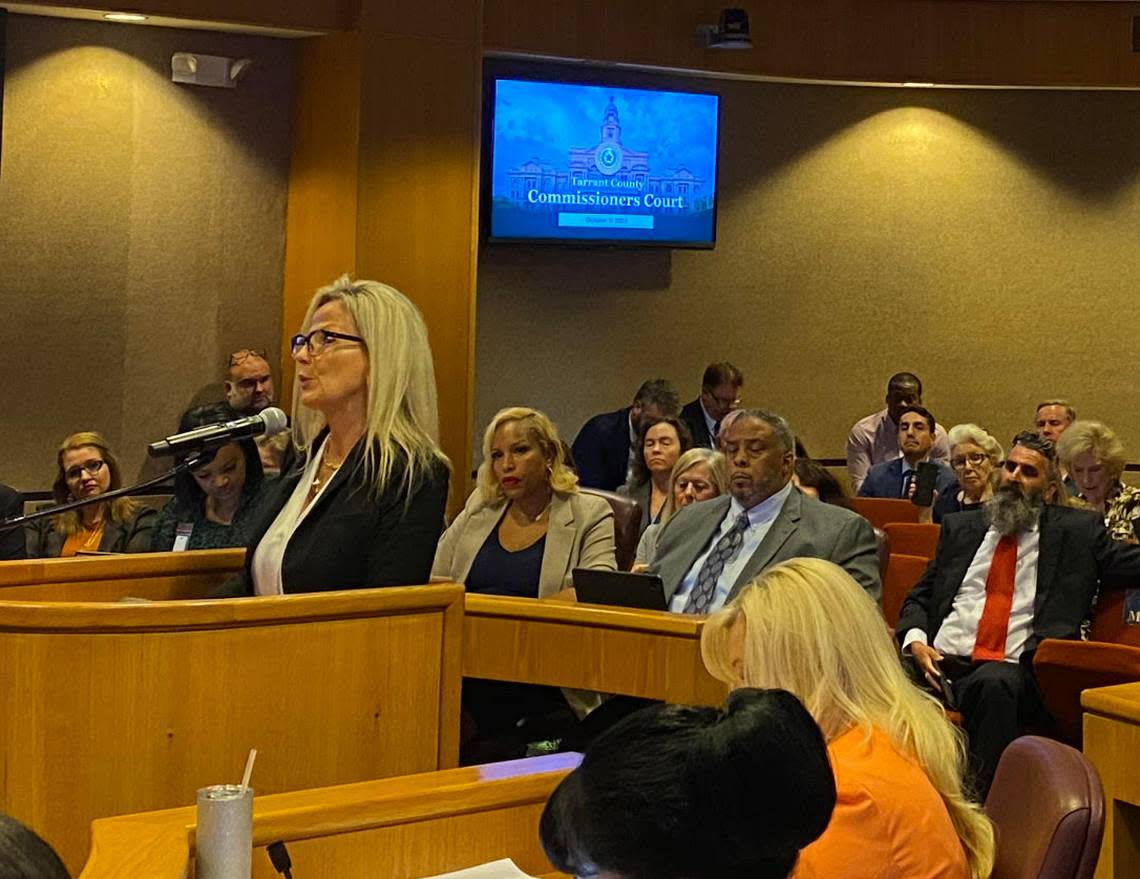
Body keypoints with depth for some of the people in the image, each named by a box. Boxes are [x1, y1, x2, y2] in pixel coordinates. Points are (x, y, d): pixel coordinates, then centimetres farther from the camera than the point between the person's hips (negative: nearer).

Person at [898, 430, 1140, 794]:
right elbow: (920, 596, 19)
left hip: (1007, 672, -2)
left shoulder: (1076, 530, 14)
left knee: (995, 684, -38)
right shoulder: (960, 527, 21)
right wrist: (915, 640, 0)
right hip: (940, 662, 2)